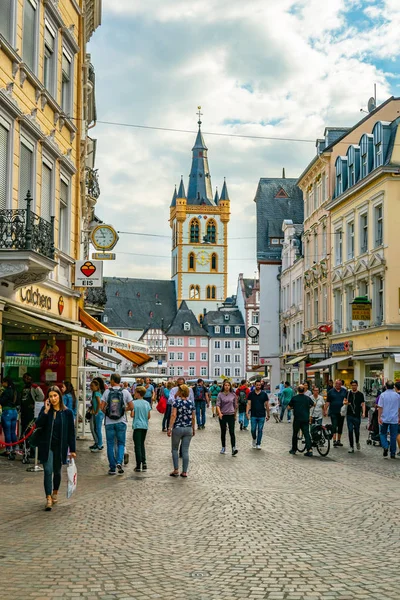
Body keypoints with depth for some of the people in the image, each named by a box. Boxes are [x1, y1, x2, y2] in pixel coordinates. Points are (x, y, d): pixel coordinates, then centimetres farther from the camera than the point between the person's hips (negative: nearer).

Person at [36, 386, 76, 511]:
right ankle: (48, 498, -10)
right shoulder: (45, 410, -1)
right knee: (48, 471, -10)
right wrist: (46, 411, -22)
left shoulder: (67, 412, -3)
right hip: (46, 446, -1)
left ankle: (55, 492, 37)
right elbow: (38, 424, -14)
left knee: (57, 471, 14)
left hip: (60, 447, 1)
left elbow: (71, 432, 0)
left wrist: (72, 449, 0)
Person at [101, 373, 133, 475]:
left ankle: (112, 468, 10)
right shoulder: (125, 392, -2)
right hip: (121, 422, 0)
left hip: (109, 422, 0)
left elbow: (102, 407, -7)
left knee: (110, 444, 9)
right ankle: (119, 462, -11)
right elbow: (131, 407, -1)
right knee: (121, 443, 11)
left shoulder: (107, 392, -4)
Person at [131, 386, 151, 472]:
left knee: (138, 445, -1)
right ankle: (144, 462, 11)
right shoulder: (147, 403, 5)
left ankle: (138, 466, -2)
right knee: (142, 444, 18)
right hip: (145, 426, 5)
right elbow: (149, 416, 6)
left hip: (137, 426, -5)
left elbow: (132, 415, -13)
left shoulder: (134, 403, -9)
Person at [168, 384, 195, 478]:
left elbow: (173, 415, -15)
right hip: (188, 429, 3)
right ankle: (184, 472, 7)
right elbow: (193, 417, 6)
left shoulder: (177, 402, -9)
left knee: (175, 449, 13)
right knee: (185, 451, 6)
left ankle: (176, 470, 7)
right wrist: (193, 429, 16)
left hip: (177, 428, -3)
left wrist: (169, 428, -14)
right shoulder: (191, 403, 2)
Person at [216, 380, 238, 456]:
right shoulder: (220, 394, -1)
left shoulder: (233, 395, 2)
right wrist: (219, 413, -24)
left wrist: (235, 415, 18)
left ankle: (233, 448, -16)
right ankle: (223, 447, 23)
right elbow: (218, 405, -8)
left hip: (231, 415, 0)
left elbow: (235, 405, 12)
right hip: (222, 415, 0)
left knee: (232, 432, -10)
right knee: (223, 432, 10)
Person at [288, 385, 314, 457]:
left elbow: (289, 407, 3)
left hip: (297, 419, -2)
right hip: (306, 419, 2)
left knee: (295, 434, 12)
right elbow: (313, 404, 22)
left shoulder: (294, 398, -5)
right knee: (307, 434, -1)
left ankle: (294, 449, 20)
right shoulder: (308, 398, 4)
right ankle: (309, 450, -12)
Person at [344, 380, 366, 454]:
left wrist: (363, 412, -12)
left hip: (357, 415, -1)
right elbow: (344, 401, 11)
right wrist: (345, 402, -13)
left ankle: (357, 442, 34)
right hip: (349, 415, 1)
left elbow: (363, 404, 0)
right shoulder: (348, 393, 6)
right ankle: (351, 446, 6)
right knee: (350, 431, 0)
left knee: (357, 431, 5)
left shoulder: (360, 394, 2)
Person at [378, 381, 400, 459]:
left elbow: (380, 407, -8)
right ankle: (393, 453, 10)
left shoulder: (383, 395, -5)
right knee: (393, 436, 7)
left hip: (384, 419, -1)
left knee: (383, 434, 15)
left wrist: (379, 417, -4)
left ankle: (385, 446, -8)